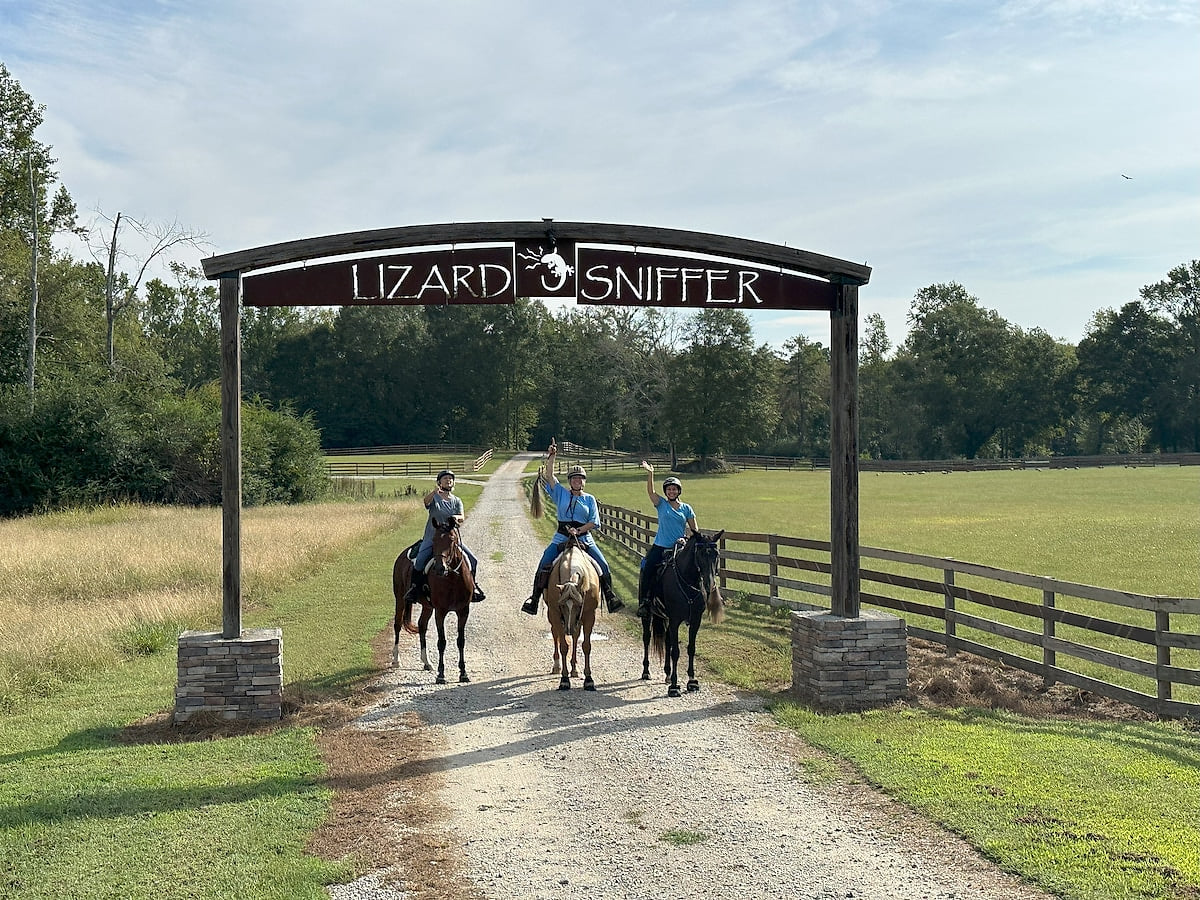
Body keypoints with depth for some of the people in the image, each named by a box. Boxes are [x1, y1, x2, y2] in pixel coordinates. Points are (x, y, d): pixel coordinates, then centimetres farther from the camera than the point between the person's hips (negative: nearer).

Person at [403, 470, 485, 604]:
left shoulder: (457, 501, 13)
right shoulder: (434, 497, 3)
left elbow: (462, 518, 0)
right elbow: (426, 501, -22)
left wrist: (457, 517, -25)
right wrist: (434, 492, -42)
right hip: (432, 537, -3)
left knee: (473, 560, -3)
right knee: (420, 561, -24)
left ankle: (473, 587, 16)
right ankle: (414, 587, -6)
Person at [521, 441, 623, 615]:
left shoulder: (590, 499, 7)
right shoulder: (561, 493, 8)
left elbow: (594, 522, 2)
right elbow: (549, 476, -3)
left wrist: (578, 530, -13)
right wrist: (551, 457, -14)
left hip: (584, 539, 0)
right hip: (561, 538, 0)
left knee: (604, 566, -12)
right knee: (543, 566, -13)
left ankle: (609, 596, -2)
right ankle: (534, 598, -6)